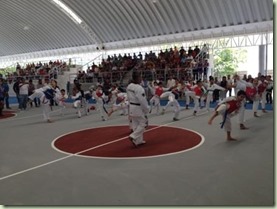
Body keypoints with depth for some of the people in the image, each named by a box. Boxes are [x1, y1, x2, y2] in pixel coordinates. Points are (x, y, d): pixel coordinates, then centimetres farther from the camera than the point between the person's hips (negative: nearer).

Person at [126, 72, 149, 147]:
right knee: (143, 123, 5)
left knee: (135, 124, 15)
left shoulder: (129, 86, 3)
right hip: (139, 108, -9)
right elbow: (142, 101, -21)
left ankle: (138, 141, 24)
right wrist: (146, 110, -10)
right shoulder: (139, 88, -23)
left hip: (131, 107, 9)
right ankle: (133, 136, -5)